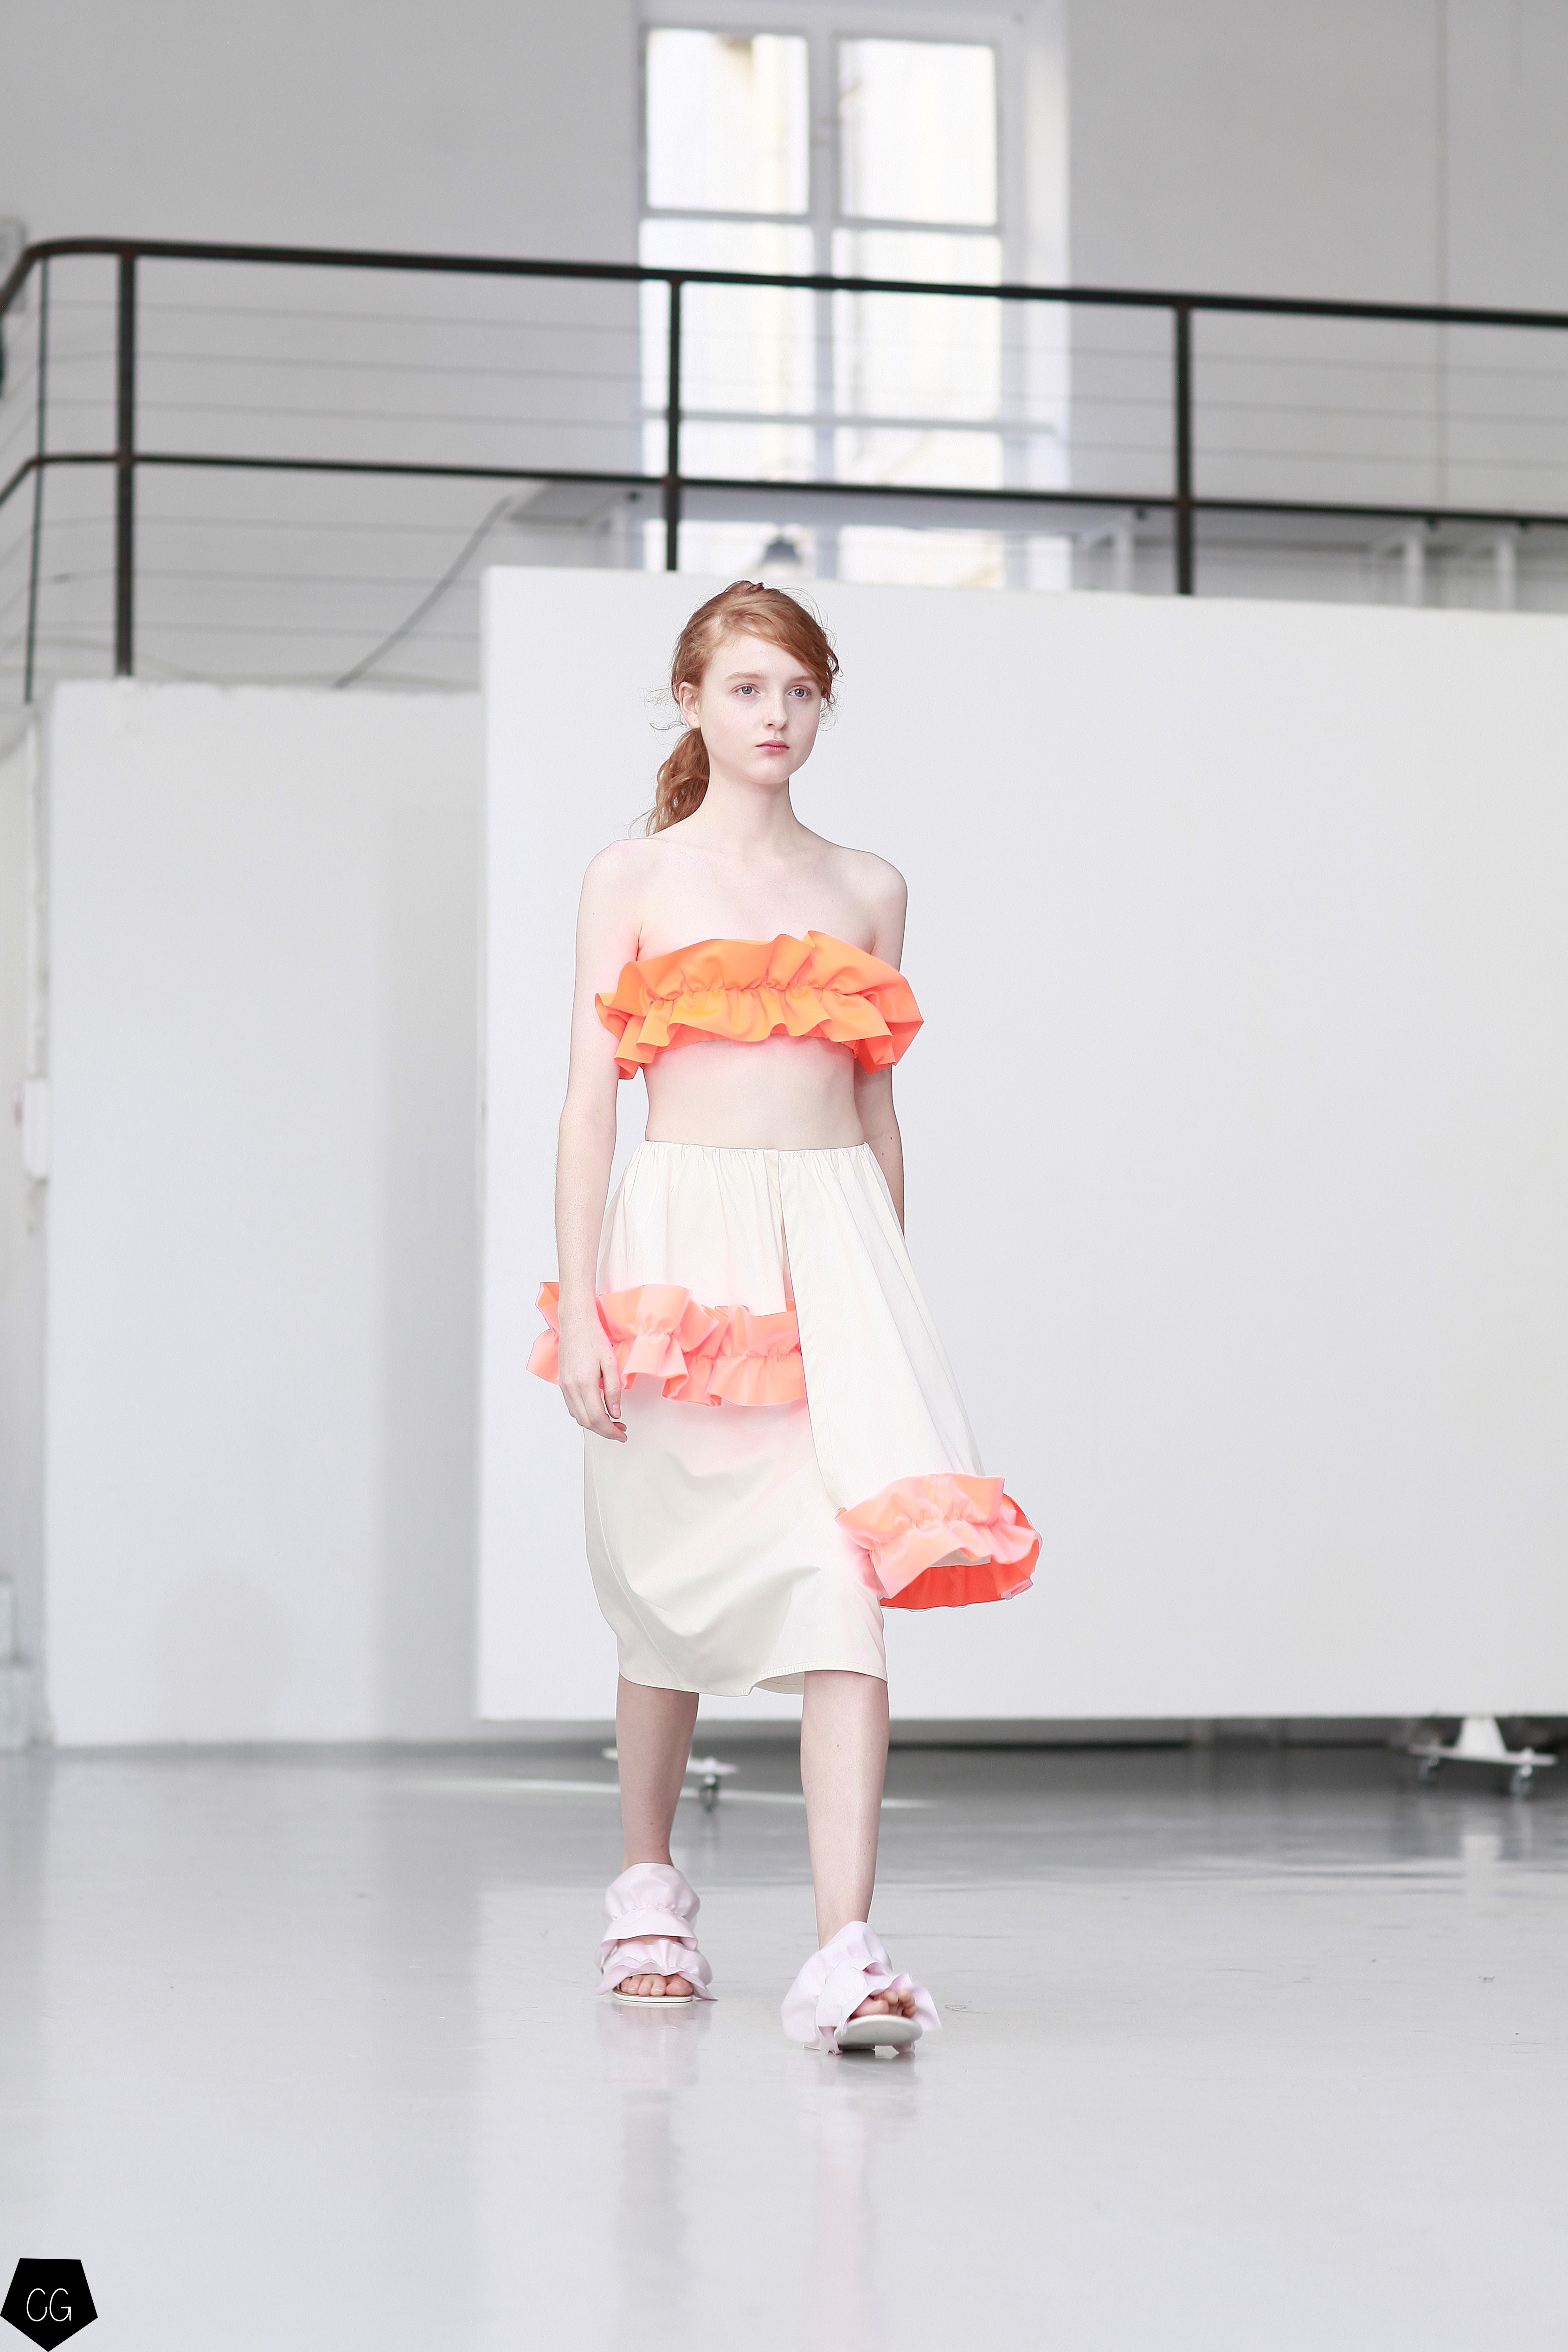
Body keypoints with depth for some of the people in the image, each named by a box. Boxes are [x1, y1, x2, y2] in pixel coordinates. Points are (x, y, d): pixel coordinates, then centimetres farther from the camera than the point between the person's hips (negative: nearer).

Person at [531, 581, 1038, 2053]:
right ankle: (649, 1891, 32)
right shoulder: (635, 879, 5)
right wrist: (579, 1307, -7)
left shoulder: (866, 891, 13)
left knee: (846, 1579, -15)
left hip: (833, 1236, 1)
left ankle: (846, 1955, -21)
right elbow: (590, 1100, 1)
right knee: (670, 1584, 10)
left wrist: (887, 1294, 18)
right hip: (680, 1238, -1)